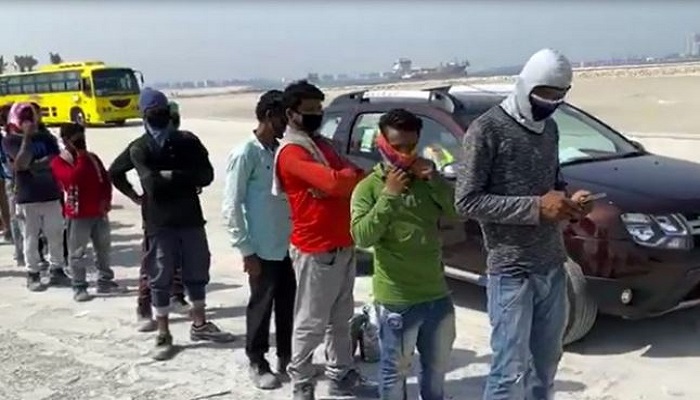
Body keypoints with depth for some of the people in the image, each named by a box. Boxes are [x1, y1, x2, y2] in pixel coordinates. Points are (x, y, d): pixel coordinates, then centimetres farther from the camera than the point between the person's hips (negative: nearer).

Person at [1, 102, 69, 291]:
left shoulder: (45, 136, 8)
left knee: (56, 236, 6)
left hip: (51, 195, 3)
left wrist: (35, 165, -13)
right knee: (31, 239, 3)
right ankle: (33, 275, 13)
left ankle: (56, 271, 18)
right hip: (27, 198, -3)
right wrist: (27, 137, -19)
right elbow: (22, 163, -18)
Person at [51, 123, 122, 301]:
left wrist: (105, 199, -4)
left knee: (104, 248, 13)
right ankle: (79, 287, 10)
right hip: (77, 215, -6)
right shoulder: (59, 162, -7)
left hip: (99, 213, 6)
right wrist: (81, 157, -18)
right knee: (77, 253, 1)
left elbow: (105, 179, 11)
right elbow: (73, 178, -25)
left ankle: (104, 281, 26)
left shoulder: (92, 158, 10)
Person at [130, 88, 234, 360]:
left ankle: (200, 325, 28)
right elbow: (151, 182, -18)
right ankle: (163, 335, 14)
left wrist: (169, 176, -12)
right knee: (161, 277, 3)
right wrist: (186, 178, -11)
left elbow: (207, 174, -5)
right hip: (159, 222, -3)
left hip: (191, 216, 4)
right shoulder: (140, 148, -3)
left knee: (197, 272, 12)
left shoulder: (188, 141, 6)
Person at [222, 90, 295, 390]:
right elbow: (231, 207, -15)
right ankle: (257, 363, 24)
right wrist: (247, 250, -14)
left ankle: (286, 357, 32)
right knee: (261, 306, 7)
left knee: (289, 304, 15)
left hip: (288, 245, 7)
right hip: (263, 250, -7)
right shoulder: (245, 154, -14)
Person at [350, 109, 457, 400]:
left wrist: (435, 179, -11)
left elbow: (457, 214, -1)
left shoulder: (425, 180, 7)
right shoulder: (368, 188, -8)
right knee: (395, 372, 9)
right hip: (396, 300, -5)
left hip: (437, 295, 5)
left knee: (437, 368, 21)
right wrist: (389, 195, -22)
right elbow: (362, 237, -19)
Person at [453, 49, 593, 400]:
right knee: (512, 371, -2)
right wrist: (535, 207, -21)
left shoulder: (550, 128, 10)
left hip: (552, 266, 7)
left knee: (546, 363, 16)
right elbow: (466, 202, -16)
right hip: (511, 271, -7)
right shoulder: (487, 129, -13)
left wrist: (568, 200, -1)